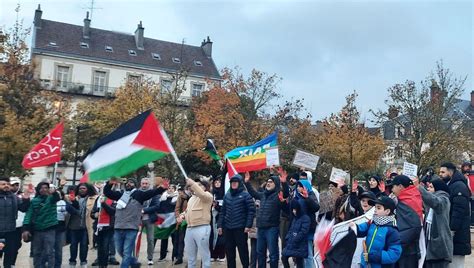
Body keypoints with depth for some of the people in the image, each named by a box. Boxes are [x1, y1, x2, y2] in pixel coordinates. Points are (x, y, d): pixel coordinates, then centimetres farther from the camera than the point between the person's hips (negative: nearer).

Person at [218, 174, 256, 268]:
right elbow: (223, 211, 13)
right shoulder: (227, 195, 12)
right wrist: (220, 225, 7)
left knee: (243, 250, 2)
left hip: (240, 228, -5)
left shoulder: (245, 195, -4)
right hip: (227, 228, 5)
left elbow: (251, 210, -8)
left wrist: (248, 225, -15)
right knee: (229, 251, 10)